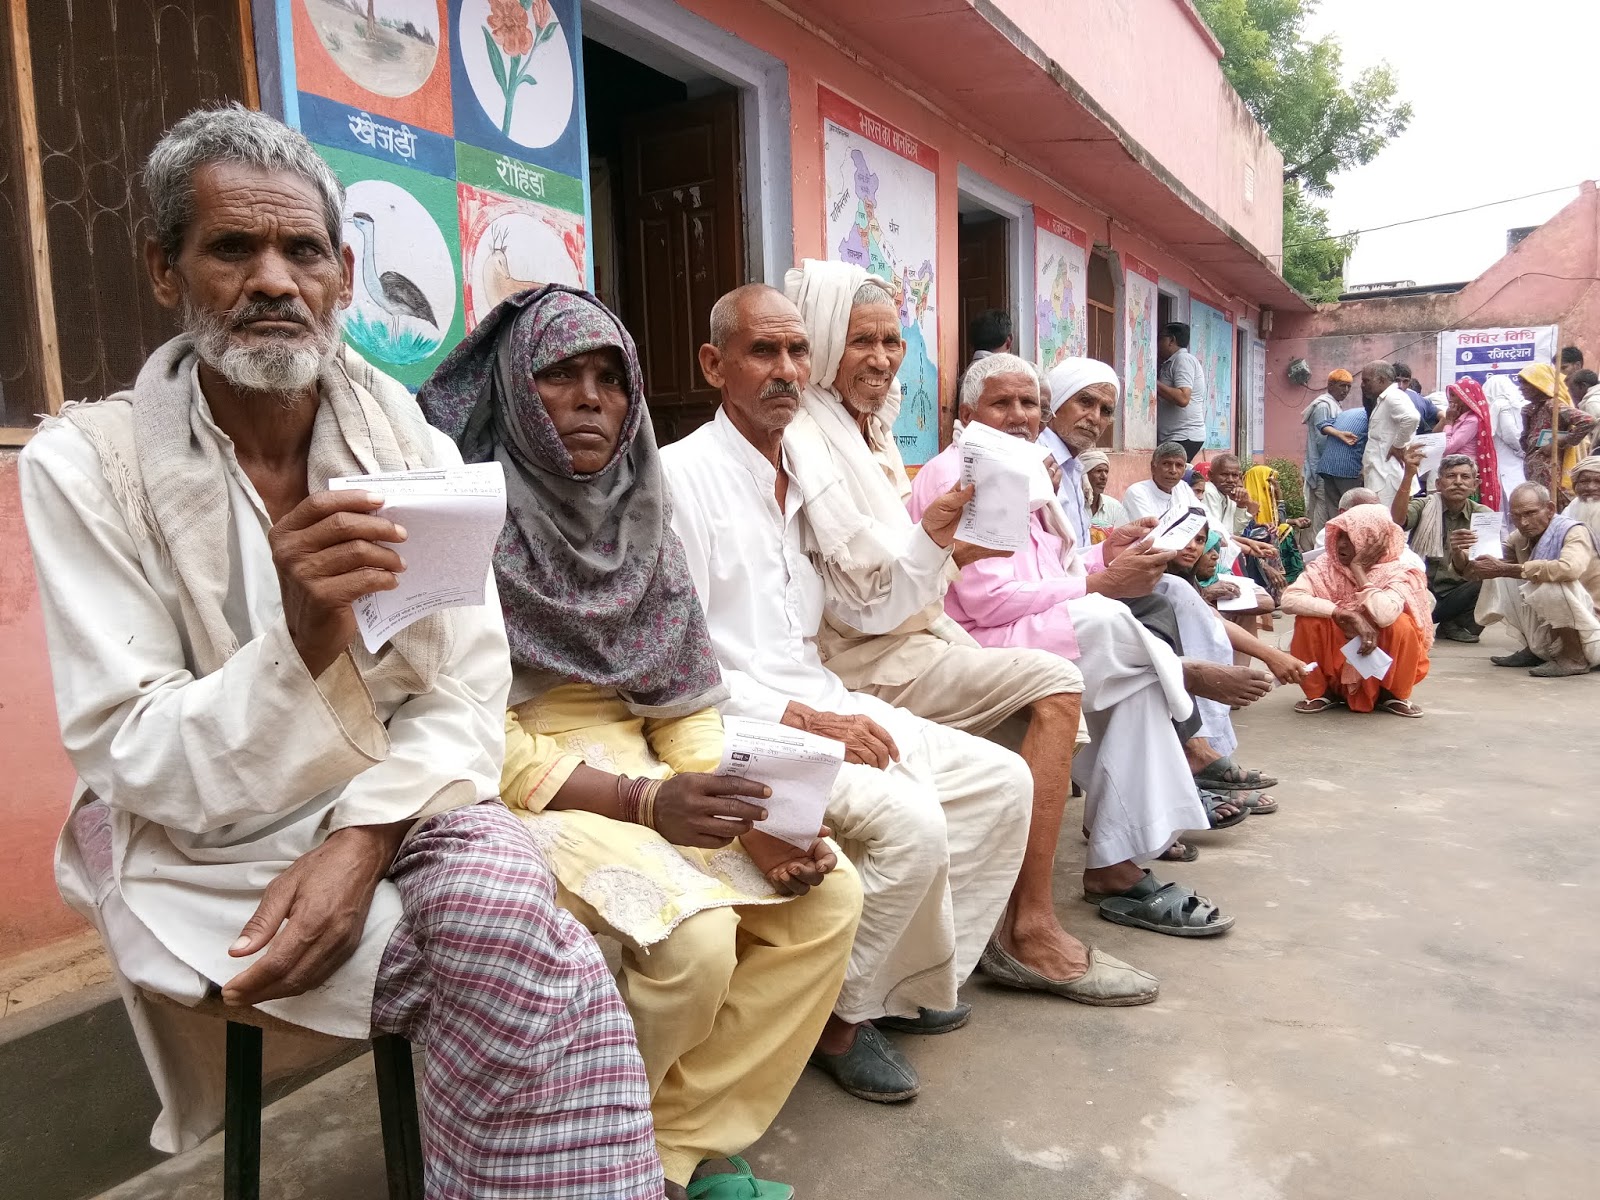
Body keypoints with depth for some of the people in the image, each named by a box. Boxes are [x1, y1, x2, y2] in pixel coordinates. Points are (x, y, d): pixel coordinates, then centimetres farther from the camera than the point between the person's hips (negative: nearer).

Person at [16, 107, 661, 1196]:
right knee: (547, 979, -25)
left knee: (500, 903, -31)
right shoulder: (86, 465, -8)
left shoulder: (416, 452, 0)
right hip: (207, 856, -2)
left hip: (405, 811, 3)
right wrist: (302, 639, -30)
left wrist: (362, 840, -21)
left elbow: (467, 697, -3)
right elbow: (134, 764, -12)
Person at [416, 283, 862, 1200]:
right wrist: (643, 802, -25)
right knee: (693, 936, -27)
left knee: (829, 900, -8)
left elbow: (685, 694, 5)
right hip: (520, 785, -6)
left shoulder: (637, 512, 7)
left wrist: (752, 816, -11)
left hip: (640, 763, 6)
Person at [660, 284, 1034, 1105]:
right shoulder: (682, 474, -11)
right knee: (910, 820, -27)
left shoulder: (805, 478, 15)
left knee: (1002, 781, 2)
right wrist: (801, 719, -22)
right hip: (737, 722, -8)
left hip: (819, 705, 9)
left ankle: (913, 979, 16)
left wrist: (935, 536, 3)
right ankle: (840, 1015, -1)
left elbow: (868, 609, 19)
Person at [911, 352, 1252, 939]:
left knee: (1137, 678, -11)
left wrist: (1102, 556, -1)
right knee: (1104, 623, -28)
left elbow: (1033, 577, 16)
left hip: (1019, 637, 9)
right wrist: (1101, 583, -17)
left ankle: (1115, 868, -9)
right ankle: (1192, 675, 5)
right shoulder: (956, 476, -12)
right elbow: (988, 600, -21)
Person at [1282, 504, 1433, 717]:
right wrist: (1345, 615, -32)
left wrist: (1359, 570, -28)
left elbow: (1385, 616, -37)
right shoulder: (1327, 565, -9)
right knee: (1308, 620, -24)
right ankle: (1322, 692, -2)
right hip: (1336, 663, 2)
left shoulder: (1398, 571, -16)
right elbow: (1289, 600, -26)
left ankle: (1394, 695, -4)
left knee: (1401, 625, -29)